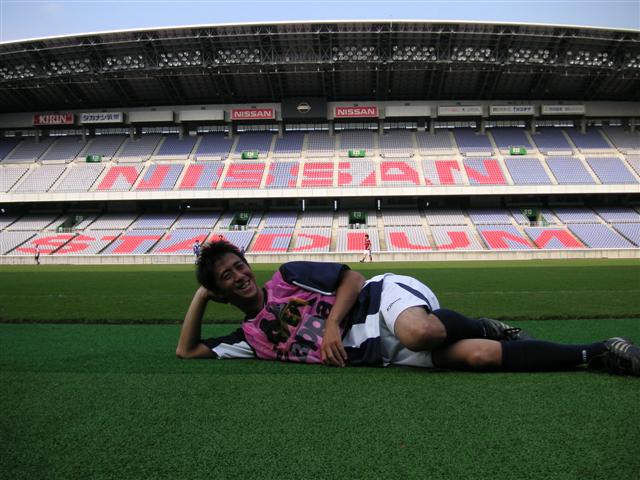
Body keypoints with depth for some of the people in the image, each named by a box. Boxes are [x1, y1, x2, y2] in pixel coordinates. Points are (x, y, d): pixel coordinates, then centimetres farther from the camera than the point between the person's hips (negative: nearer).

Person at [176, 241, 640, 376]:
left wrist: (332, 324, -13)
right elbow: (188, 351, 19)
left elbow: (352, 277, 0)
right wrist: (201, 294, 14)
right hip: (387, 354, 3)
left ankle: (484, 327, -9)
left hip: (386, 298, -3)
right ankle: (594, 353, -7)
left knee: (418, 332, -41)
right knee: (480, 357, -19)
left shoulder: (289, 275, 3)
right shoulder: (251, 335, 14)